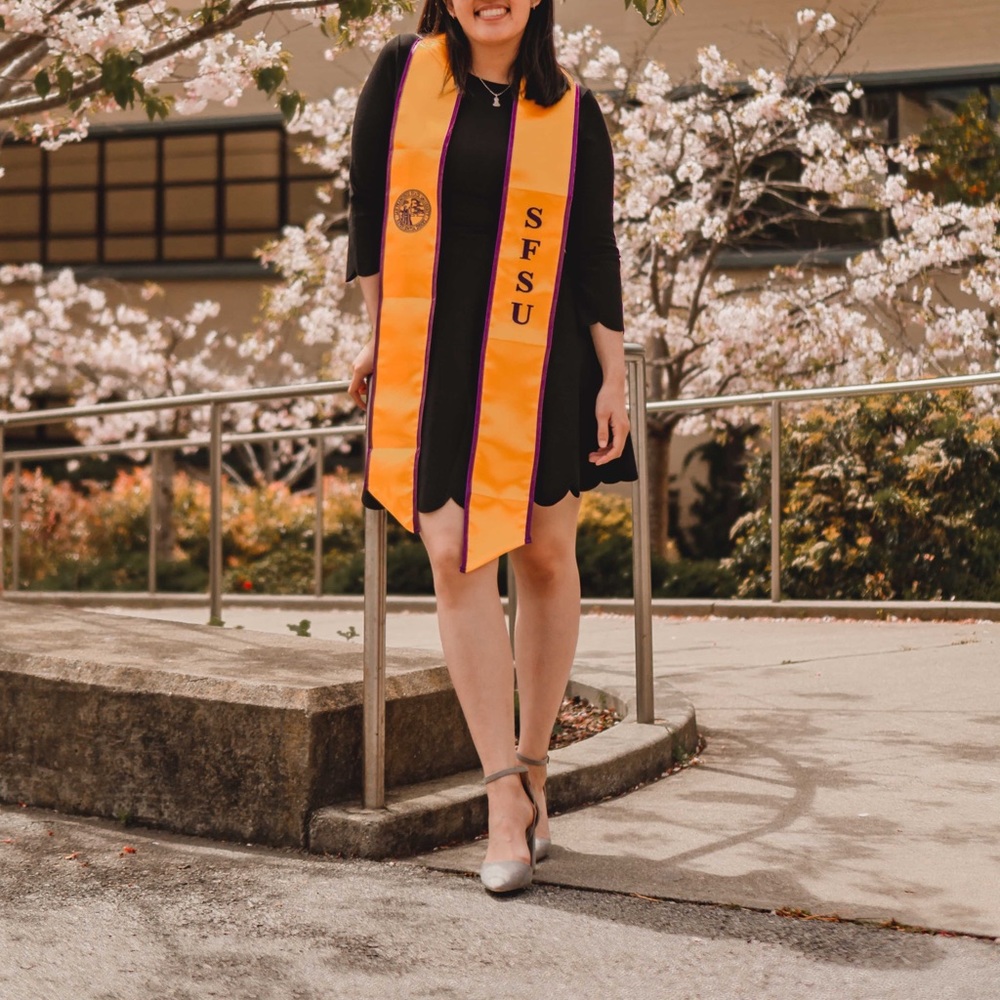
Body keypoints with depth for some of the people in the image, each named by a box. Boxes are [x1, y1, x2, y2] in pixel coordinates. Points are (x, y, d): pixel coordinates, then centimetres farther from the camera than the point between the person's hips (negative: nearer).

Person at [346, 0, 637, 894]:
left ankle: (534, 766, 19)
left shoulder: (572, 114, 4)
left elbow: (596, 253, 3)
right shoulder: (403, 74, 5)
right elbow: (368, 206, 10)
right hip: (429, 362, 0)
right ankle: (506, 794, -7)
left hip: (538, 367, 0)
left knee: (545, 554, 3)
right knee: (454, 555, -9)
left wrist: (613, 378, -1)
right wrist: (378, 332, 9)